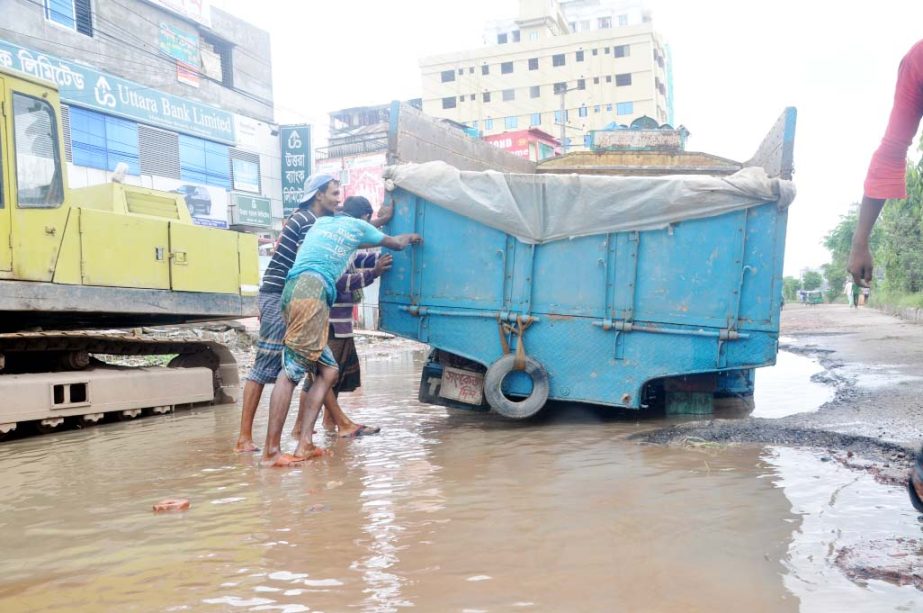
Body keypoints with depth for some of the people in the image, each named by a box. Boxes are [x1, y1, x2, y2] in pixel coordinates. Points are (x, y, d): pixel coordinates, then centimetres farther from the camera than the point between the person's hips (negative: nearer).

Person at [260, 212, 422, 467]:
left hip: (295, 289, 8)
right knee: (291, 371, -14)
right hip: (310, 289, -8)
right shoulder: (358, 225, 16)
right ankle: (271, 452, -17)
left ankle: (304, 444, 0)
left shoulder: (322, 221, 31)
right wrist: (412, 237, 52)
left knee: (327, 370, 8)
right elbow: (397, 243, 31)